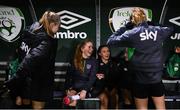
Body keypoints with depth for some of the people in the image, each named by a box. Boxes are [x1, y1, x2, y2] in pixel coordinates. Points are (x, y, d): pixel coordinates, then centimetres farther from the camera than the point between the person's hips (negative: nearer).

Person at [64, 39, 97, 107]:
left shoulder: (93, 61, 5)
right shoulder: (75, 60, 10)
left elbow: (92, 78, -5)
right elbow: (68, 75, 7)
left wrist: (84, 90, -20)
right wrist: (67, 89, -10)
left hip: (86, 88, -1)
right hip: (74, 87, 2)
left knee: (73, 101, -26)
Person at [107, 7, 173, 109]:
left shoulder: (132, 34, -6)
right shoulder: (158, 30, 4)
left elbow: (110, 41, -2)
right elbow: (170, 28, 26)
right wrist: (156, 24, 23)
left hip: (141, 78, -2)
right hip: (157, 77, 2)